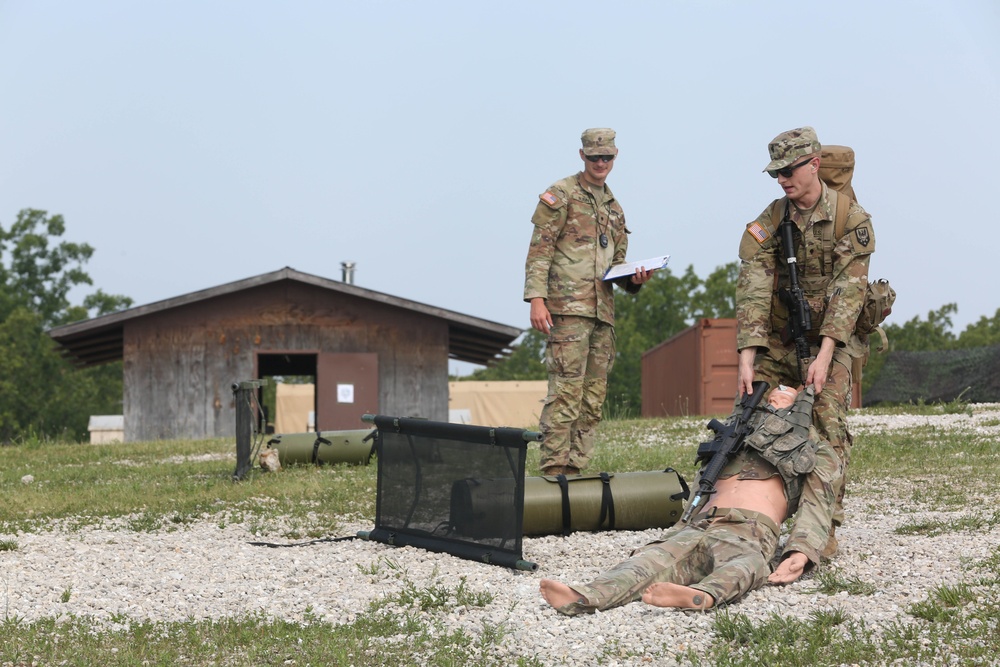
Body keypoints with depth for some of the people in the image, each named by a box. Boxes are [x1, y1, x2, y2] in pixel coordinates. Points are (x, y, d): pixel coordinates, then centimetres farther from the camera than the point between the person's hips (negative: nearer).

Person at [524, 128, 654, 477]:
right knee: (566, 389, -13)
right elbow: (539, 250, -6)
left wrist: (634, 280, 5)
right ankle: (553, 469, -13)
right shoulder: (560, 195, 2)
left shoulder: (614, 207, 23)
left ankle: (576, 469, 9)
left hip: (602, 311, 7)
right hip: (568, 306, -7)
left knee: (593, 396, 6)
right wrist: (536, 298, -16)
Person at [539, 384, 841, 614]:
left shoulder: (813, 450, 23)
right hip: (697, 526, 4)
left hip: (748, 531, -3)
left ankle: (702, 596, -75)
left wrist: (800, 553, -11)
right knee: (656, 558, -29)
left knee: (745, 563, -41)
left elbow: (816, 507, 8)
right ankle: (587, 597, -57)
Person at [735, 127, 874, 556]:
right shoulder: (769, 222, -4)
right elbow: (752, 290, -12)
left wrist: (824, 355, -26)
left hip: (832, 338, -3)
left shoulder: (851, 218, -10)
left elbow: (848, 291, -17)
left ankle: (824, 528, -8)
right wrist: (746, 358, -22)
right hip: (777, 340, 3)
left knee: (827, 426, -13)